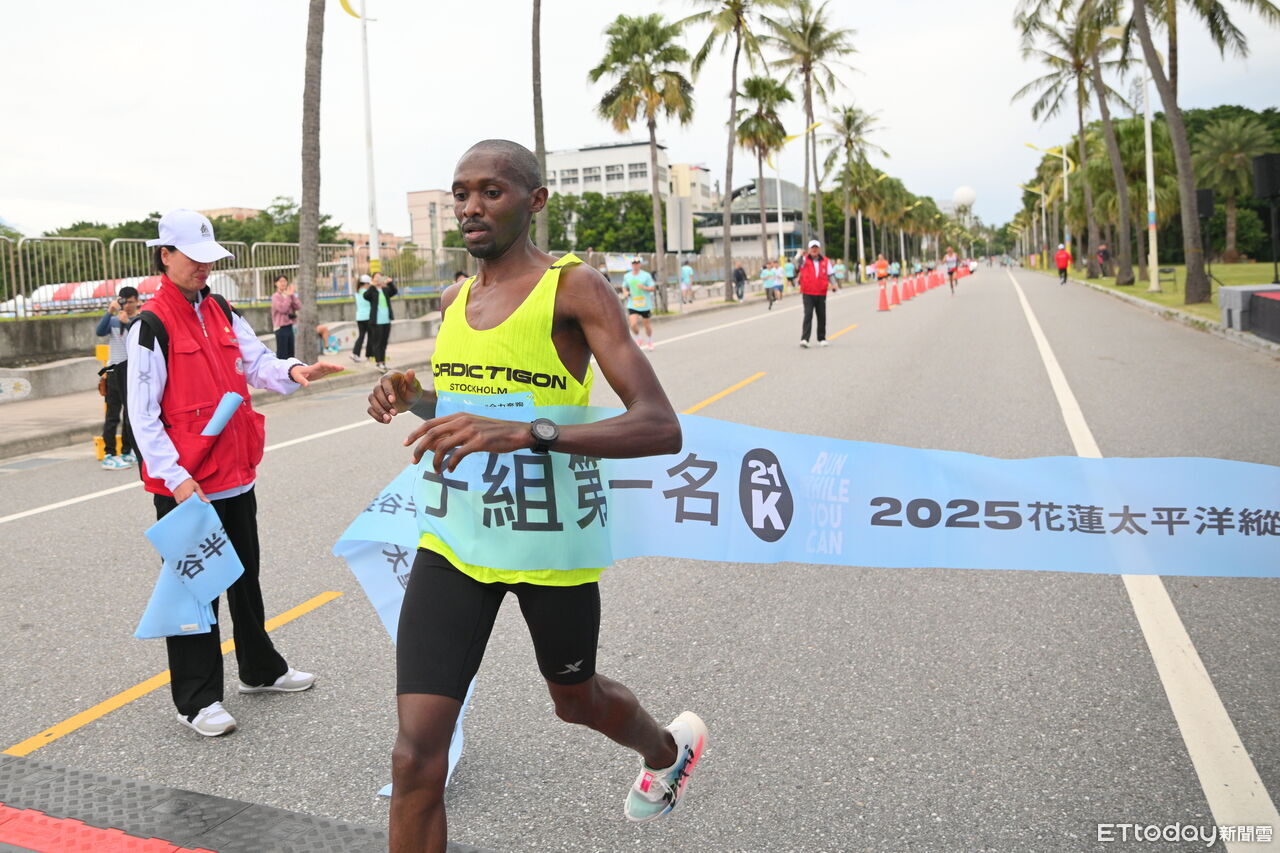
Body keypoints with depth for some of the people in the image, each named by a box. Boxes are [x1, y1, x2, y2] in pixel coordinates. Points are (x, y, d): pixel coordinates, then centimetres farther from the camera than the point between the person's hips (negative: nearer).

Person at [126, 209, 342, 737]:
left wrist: (292, 372, -17)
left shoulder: (221, 313, 10)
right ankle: (196, 700, 16)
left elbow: (258, 364, 6)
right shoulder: (152, 325, -12)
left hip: (236, 476, 7)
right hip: (185, 485, -7)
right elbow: (143, 414, -14)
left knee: (245, 578, 20)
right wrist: (176, 477, -20)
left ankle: (260, 669, 36)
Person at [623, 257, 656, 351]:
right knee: (633, 324, -14)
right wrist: (626, 292, 0)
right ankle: (637, 339, 15)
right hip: (632, 304, 2)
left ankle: (650, 342, 31)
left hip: (645, 304, -1)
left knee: (647, 324, 9)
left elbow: (653, 288, -4)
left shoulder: (646, 275, -5)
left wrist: (644, 287, -22)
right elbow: (624, 287, 22)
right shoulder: (627, 276, 5)